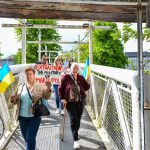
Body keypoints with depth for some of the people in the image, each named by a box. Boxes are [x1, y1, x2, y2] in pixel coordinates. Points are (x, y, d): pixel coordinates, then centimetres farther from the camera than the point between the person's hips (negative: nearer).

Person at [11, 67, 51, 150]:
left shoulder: (39, 87, -3)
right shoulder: (20, 87, 5)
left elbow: (46, 97, -7)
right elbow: (16, 101, 12)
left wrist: (48, 89, -26)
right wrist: (13, 100, -12)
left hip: (34, 117, -4)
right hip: (22, 117, 4)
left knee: (30, 139, -4)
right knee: (26, 139, 19)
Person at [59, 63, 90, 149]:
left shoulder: (81, 78, 5)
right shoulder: (66, 77, -5)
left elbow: (86, 88, 8)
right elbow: (61, 88, 0)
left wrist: (88, 82, -10)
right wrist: (62, 98, -4)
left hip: (80, 102, 4)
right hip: (70, 102, -4)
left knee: (78, 119, 13)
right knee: (73, 119, -11)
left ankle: (75, 133, 40)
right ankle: (76, 140, -7)